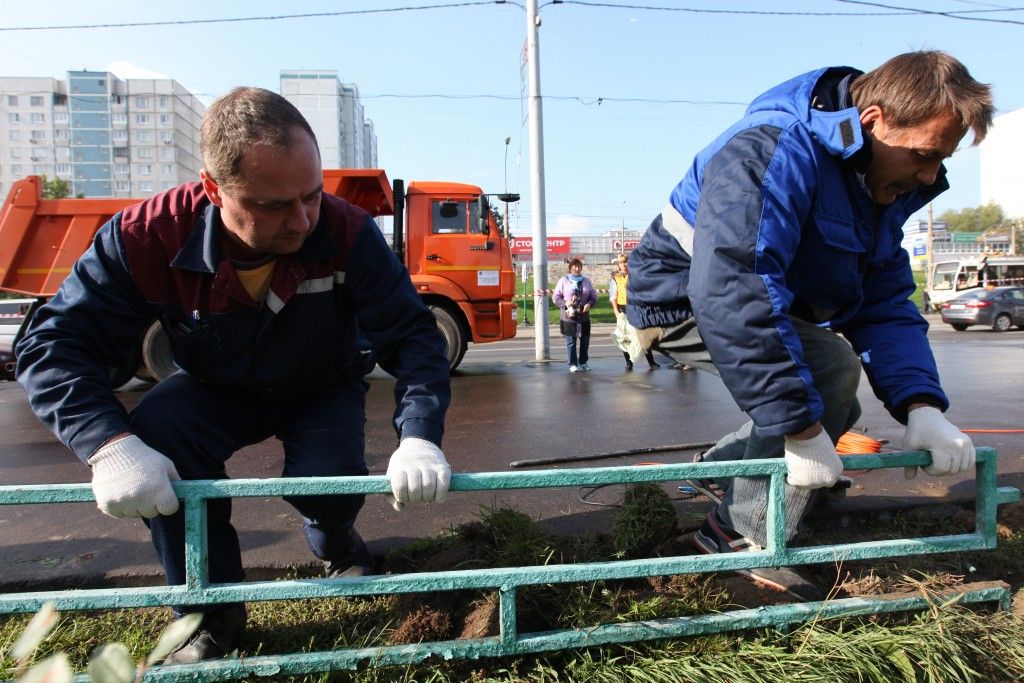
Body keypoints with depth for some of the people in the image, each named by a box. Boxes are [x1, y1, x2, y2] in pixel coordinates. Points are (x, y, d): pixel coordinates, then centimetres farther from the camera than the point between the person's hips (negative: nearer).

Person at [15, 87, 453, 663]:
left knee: (327, 481, -28)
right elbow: (55, 344, -24)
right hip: (217, 389, 1)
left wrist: (418, 437, -45)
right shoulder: (147, 237, -28)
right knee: (156, 437, -28)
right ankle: (212, 615, -6)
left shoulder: (348, 233, -30)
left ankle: (337, 544, 15)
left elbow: (412, 335, -28)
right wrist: (110, 445, -41)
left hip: (323, 390, -1)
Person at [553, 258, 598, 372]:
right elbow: (555, 297, 2)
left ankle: (583, 363, 22)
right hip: (569, 316, -3)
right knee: (571, 341, 0)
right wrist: (565, 303, -15)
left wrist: (589, 304, -8)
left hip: (584, 316, 3)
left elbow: (594, 296, 13)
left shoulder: (586, 281, 10)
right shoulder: (563, 280, 1)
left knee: (585, 340, 8)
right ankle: (573, 364, 8)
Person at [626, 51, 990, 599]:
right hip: (681, 298, -9)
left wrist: (922, 407, -18)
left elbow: (885, 307, -2)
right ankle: (745, 536, -13)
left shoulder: (881, 186, 2)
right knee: (830, 366, -24)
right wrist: (801, 426, -39)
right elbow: (733, 291, -41)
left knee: (830, 409, 10)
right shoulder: (774, 151, -29)